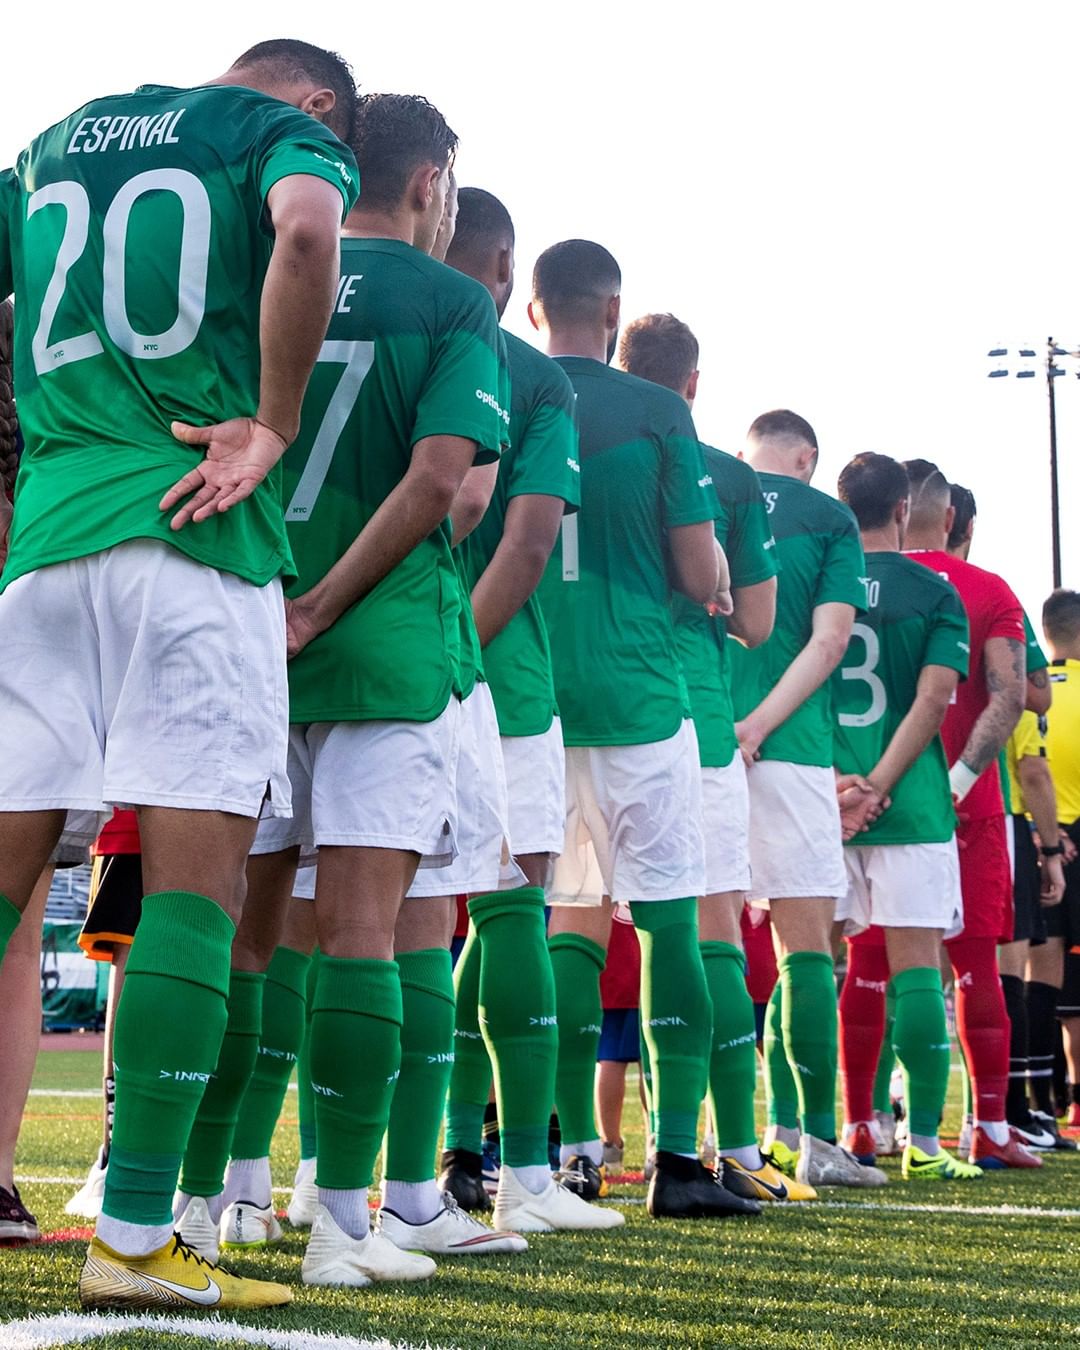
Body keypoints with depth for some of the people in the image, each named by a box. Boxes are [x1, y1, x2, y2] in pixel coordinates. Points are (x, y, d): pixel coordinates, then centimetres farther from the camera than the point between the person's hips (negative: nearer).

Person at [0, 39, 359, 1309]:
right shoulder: (289, 130, 7)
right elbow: (304, 230, -16)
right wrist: (271, 427, -11)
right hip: (195, 533, -5)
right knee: (197, 878, -6)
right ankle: (135, 1237, -10)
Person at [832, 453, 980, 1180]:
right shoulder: (935, 593, 1)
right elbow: (933, 698, -9)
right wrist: (877, 787, -12)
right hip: (909, 805, -2)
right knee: (916, 963, 0)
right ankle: (923, 1142, -2)